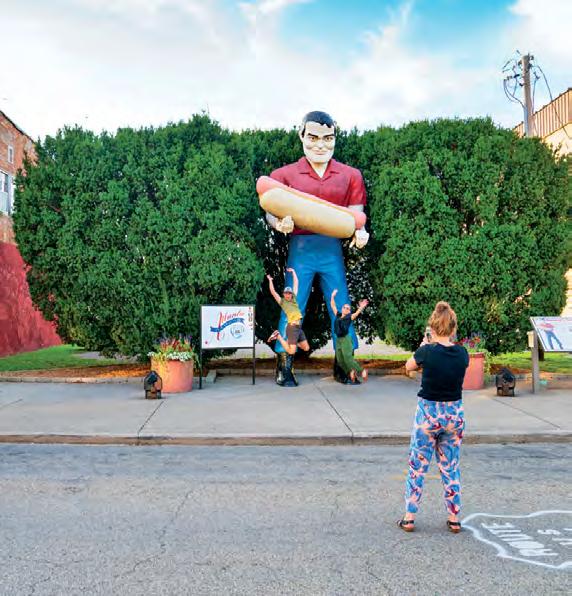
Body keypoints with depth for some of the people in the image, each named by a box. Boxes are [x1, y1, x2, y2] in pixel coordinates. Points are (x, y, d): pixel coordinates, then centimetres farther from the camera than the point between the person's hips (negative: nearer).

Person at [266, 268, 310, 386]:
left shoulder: (294, 299, 16)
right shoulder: (282, 301, 2)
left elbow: (296, 283, 21)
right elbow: (273, 292, -6)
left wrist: (293, 272, 24)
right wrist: (270, 280, -1)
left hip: (299, 327, 7)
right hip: (292, 327, -7)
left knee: (306, 348, 8)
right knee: (291, 351, -9)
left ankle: (290, 341, 21)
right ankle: (278, 336, 8)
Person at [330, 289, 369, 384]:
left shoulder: (349, 317, -1)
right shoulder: (338, 315, 13)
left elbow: (357, 313, -19)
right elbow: (333, 306, 17)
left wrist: (361, 308, -36)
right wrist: (333, 296, 12)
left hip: (345, 339, -6)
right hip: (338, 340, 6)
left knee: (348, 358, -13)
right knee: (340, 360, 2)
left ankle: (362, 371, -1)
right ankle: (351, 372, 17)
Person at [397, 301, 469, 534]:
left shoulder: (427, 352, -16)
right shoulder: (462, 353, -7)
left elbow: (409, 366, 4)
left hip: (428, 414, -3)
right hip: (454, 414, 3)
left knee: (417, 467, 10)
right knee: (451, 468, 16)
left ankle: (409, 517, 15)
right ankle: (454, 519, 22)